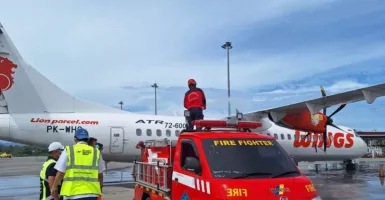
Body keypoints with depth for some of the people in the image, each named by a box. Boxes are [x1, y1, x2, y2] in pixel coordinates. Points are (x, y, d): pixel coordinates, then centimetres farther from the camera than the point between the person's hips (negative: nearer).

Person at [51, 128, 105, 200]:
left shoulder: (69, 150, -1)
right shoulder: (96, 152, 6)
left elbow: (60, 173, 0)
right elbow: (100, 174, 13)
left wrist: (54, 187, 17)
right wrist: (100, 187, 32)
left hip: (73, 194, -2)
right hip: (91, 194, 2)